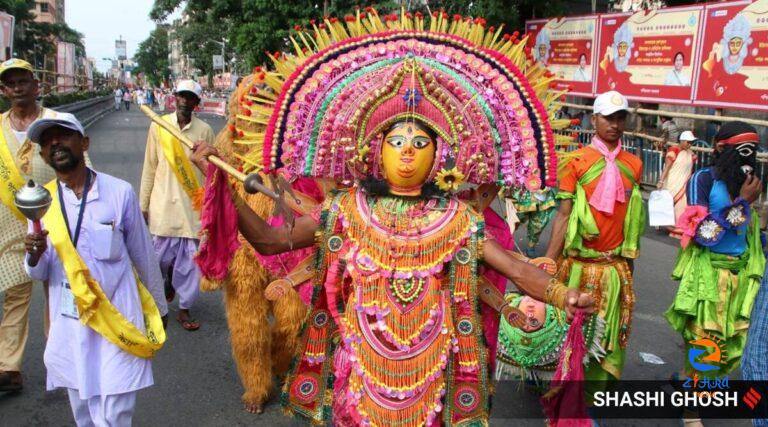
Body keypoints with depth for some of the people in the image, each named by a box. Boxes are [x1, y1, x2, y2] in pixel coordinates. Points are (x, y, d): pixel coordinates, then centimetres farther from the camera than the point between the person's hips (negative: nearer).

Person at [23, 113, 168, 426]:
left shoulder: (119, 192, -10)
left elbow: (143, 256, 1)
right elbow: (38, 274, 4)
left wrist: (158, 308, 11)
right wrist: (34, 257, -19)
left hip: (118, 324, -3)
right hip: (69, 330, 3)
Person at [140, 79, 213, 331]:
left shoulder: (205, 130, -1)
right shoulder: (159, 125, 0)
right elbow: (150, 167, 4)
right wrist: (143, 204, 4)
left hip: (193, 204, 0)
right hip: (163, 203, 0)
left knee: (190, 259, 5)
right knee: (163, 256, 6)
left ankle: (184, 308, 20)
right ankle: (168, 281, 40)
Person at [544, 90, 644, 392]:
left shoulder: (633, 165, 6)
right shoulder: (577, 161, -5)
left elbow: (632, 218, 12)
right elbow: (564, 214, -8)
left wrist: (630, 260, 13)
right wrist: (548, 262, -13)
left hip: (616, 267, 3)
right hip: (578, 263, -3)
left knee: (607, 332, 11)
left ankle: (596, 384, 29)